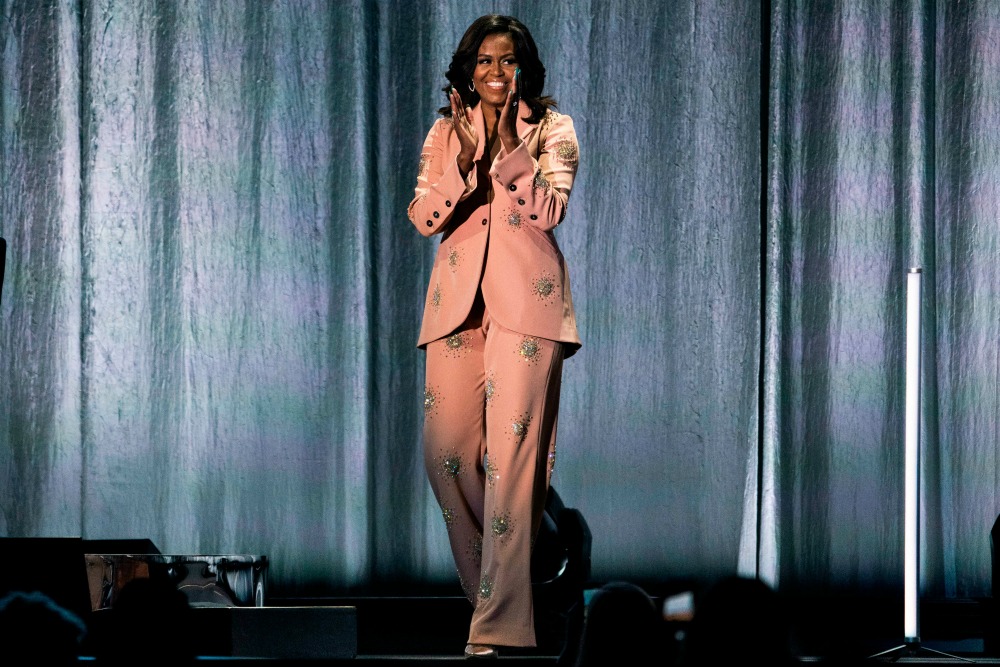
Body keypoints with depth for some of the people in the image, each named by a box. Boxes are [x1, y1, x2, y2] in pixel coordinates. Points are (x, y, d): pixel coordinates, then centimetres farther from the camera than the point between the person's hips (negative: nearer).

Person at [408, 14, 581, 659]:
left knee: (511, 449, -12)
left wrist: (511, 146, -17)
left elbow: (551, 209, -7)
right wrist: (464, 163, -12)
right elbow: (425, 218, 3)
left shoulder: (552, 129, 7)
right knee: (446, 447, -2)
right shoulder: (445, 134, 15)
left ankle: (497, 624, -15)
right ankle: (490, 592, 19)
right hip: (458, 299, 4)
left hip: (525, 297, -3)